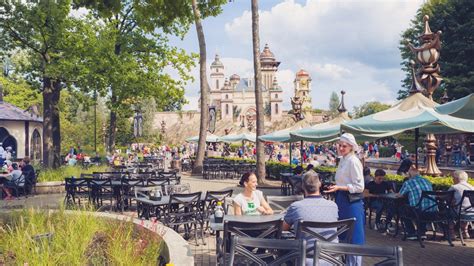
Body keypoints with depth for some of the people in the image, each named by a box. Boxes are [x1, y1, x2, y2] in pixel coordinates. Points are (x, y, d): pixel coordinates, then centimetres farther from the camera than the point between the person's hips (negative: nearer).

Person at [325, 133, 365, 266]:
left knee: (353, 236, 0)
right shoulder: (343, 160, 11)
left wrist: (339, 188, -23)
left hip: (352, 201, -9)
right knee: (344, 234, 16)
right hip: (342, 200, 9)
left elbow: (359, 186, -18)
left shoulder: (353, 161, -15)